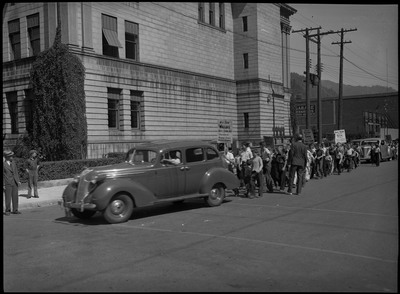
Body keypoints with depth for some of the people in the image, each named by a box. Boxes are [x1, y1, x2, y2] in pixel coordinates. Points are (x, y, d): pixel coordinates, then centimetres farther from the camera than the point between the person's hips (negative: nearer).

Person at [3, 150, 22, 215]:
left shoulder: (13, 163, 8)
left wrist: (18, 181, 3)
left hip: (14, 182, 5)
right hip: (8, 183, -5)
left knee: (15, 197, 6)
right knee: (8, 198, 2)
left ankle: (15, 210, 14)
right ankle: (7, 210, 13)